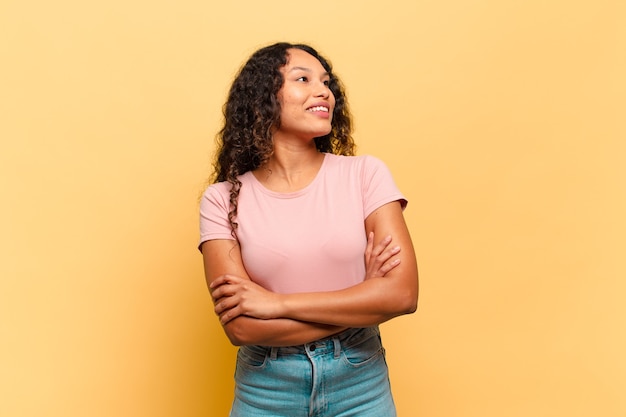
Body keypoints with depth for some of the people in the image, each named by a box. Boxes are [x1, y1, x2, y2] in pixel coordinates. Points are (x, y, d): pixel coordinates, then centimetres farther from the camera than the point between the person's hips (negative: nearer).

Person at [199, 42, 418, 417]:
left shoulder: (365, 174, -8)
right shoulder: (224, 198, -9)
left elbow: (403, 293, -16)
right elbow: (240, 327, -16)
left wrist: (278, 303, -18)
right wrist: (363, 301, -16)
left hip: (360, 385, 1)